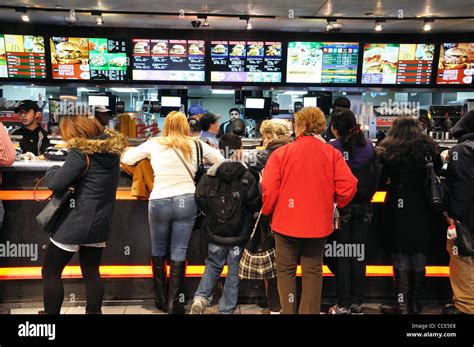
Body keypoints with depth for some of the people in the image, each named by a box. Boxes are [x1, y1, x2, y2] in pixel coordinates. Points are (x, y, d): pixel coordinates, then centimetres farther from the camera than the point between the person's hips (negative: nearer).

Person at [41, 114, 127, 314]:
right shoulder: (112, 149, 6)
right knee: (91, 273, 16)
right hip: (100, 223, 7)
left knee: (50, 272, 10)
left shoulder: (81, 152, -17)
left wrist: (53, 170, 0)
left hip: (77, 223, -7)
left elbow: (56, 184, -19)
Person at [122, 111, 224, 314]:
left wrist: (144, 153, 26)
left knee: (158, 250, 19)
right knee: (179, 253, 7)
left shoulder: (154, 144, 0)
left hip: (159, 203, 0)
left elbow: (127, 159, 10)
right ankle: (174, 303, 12)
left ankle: (161, 299, 28)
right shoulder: (195, 145, 2)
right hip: (187, 202, 0)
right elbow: (221, 161, 11)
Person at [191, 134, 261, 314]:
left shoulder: (211, 173, -5)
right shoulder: (247, 176, -10)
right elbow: (255, 204, -12)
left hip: (216, 230, 2)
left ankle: (201, 297, 2)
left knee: (213, 264, 19)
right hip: (239, 232, -2)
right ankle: (226, 309, 16)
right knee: (234, 270, 10)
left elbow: (200, 197, -9)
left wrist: (211, 212, 8)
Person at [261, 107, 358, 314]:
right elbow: (348, 186, -10)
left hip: (286, 222, -2)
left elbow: (269, 189, -13)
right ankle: (309, 311, 22)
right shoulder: (332, 153, -4)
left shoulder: (281, 153, -10)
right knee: (313, 271, 14)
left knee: (286, 270, 14)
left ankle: (288, 311, 19)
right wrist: (337, 204, 10)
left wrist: (267, 211, 5)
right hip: (319, 223, 2)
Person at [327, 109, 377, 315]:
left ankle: (343, 305, 13)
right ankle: (357, 302, 21)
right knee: (359, 254, 12)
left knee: (342, 256, 6)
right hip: (363, 206, 4)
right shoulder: (368, 146, 0)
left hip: (342, 207, -4)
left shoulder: (332, 149, -14)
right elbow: (375, 177, 5)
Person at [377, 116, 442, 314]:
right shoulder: (430, 150, -2)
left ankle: (402, 305, 10)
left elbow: (381, 180, -1)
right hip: (423, 213, 3)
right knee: (419, 258, 14)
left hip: (399, 213, -3)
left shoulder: (389, 152, -10)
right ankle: (415, 304, 25)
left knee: (401, 261, 6)